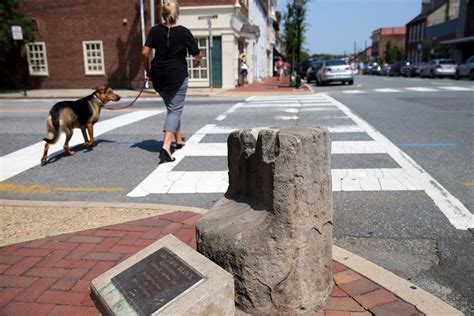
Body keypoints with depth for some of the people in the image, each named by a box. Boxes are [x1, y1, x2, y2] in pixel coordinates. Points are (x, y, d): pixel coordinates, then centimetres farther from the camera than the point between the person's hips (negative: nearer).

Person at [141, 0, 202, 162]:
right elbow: (198, 55, 2)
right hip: (178, 76, -4)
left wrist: (148, 70, 8)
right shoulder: (184, 32, -4)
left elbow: (144, 53, -6)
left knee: (171, 108, 21)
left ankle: (179, 140, 33)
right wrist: (197, 62, 25)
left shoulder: (155, 30, 1)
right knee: (175, 110, 0)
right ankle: (166, 146, -18)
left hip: (159, 76, 4)